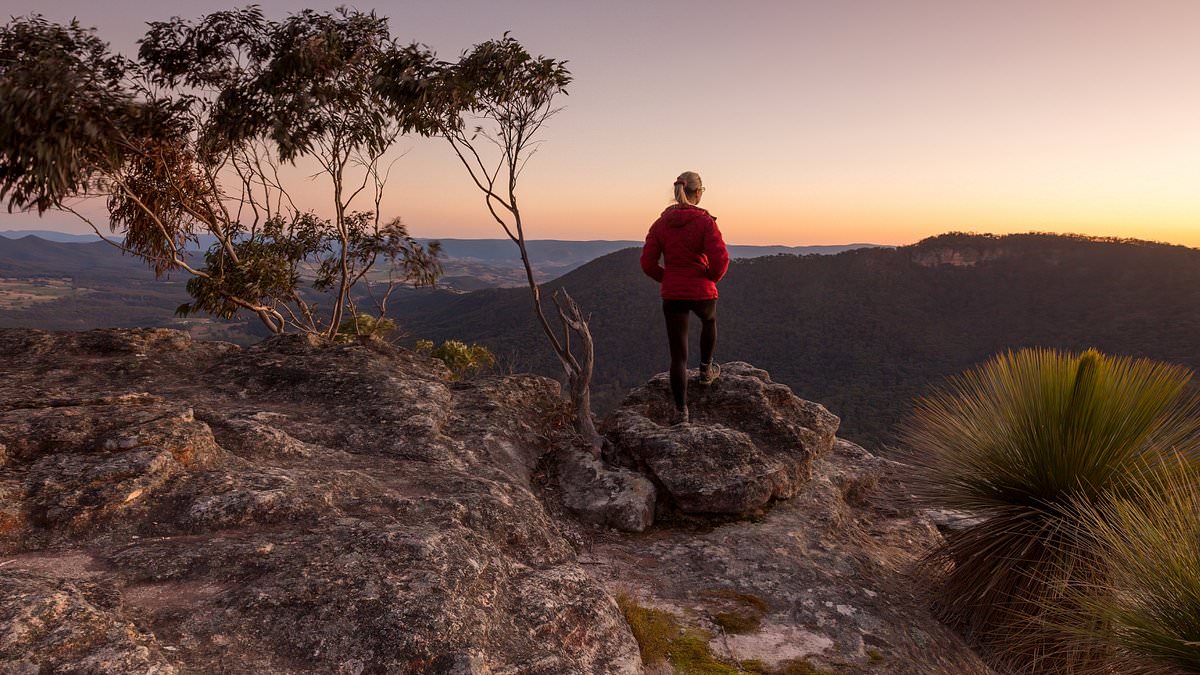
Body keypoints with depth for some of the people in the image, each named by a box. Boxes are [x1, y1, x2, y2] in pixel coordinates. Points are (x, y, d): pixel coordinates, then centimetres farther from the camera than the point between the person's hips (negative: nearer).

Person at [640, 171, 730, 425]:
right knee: (709, 321, 35)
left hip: (672, 295, 2)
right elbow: (720, 259, -19)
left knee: (678, 354, 7)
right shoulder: (705, 221, -11)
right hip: (702, 292, -2)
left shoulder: (661, 223, 0)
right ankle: (706, 369, 44)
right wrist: (711, 277, 1)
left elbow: (647, 263, -1)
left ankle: (681, 410, 7)